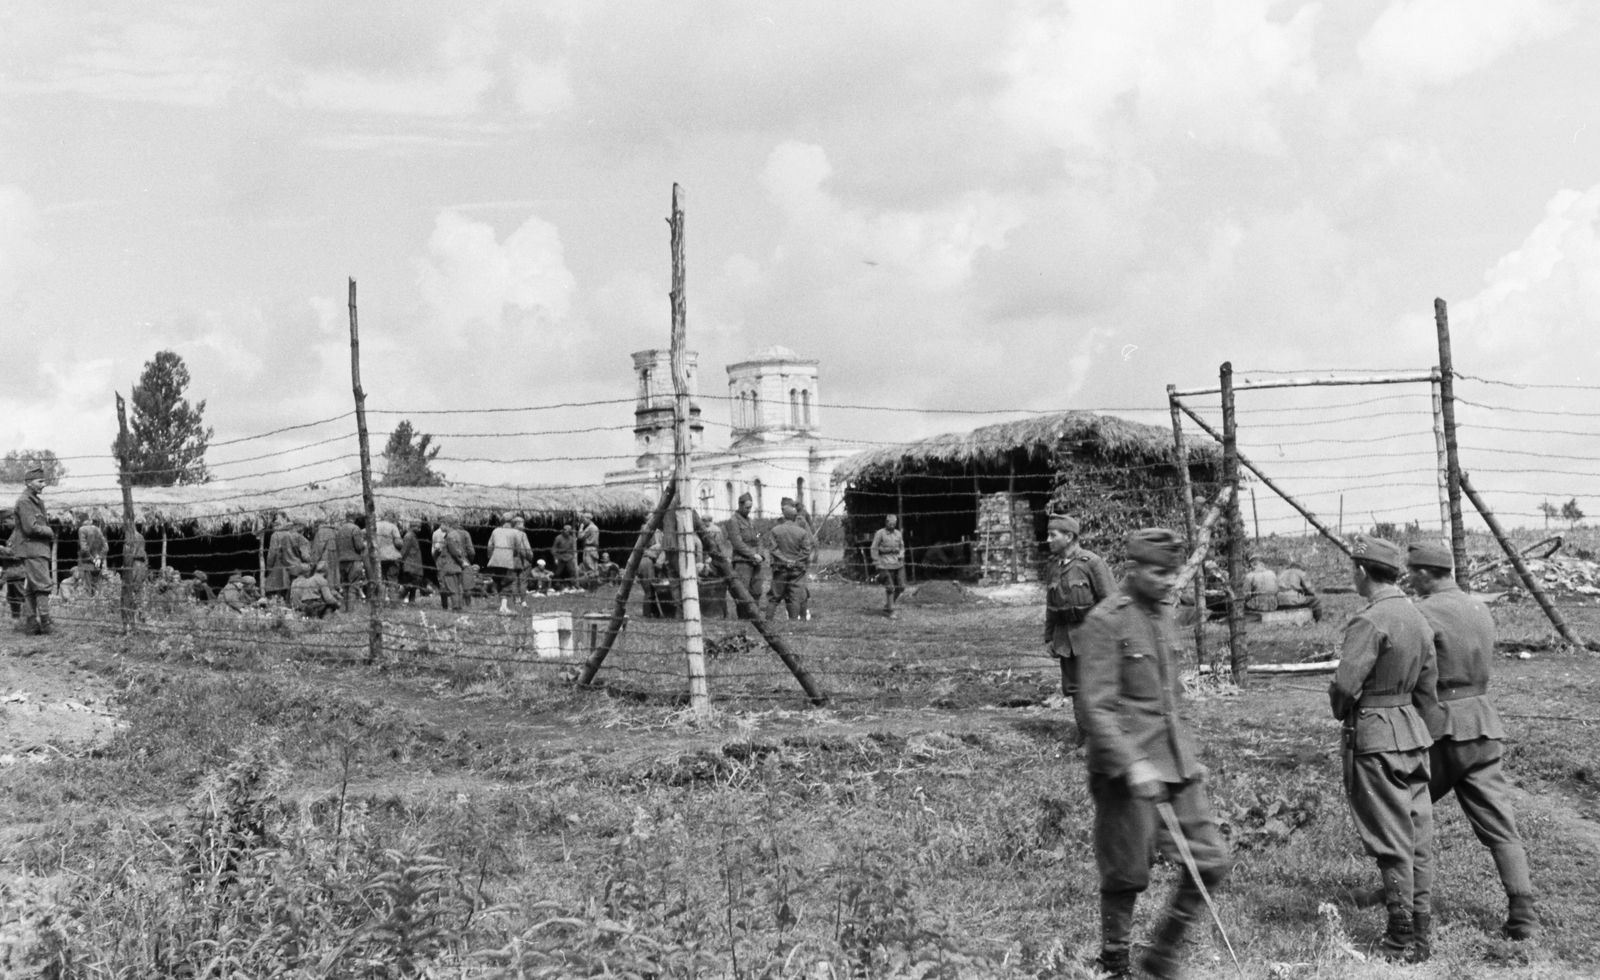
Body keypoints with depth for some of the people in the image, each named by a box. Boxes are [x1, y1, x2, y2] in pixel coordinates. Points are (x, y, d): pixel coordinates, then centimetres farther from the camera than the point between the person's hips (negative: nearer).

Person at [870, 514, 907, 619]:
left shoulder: (898, 534, 10)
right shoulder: (880, 533, -4)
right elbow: (874, 548, -3)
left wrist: (901, 555, 3)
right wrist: (877, 563, -8)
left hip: (898, 563, 5)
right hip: (886, 564, -5)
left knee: (901, 587, 3)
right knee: (890, 588, -8)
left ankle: (888, 607, 21)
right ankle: (889, 610, 3)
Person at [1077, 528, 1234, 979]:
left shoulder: (1163, 616, 13)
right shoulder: (1104, 623, -12)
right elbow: (1096, 707, -18)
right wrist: (1132, 764, -25)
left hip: (1175, 767, 8)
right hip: (1127, 773, -8)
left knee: (1212, 860, 5)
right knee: (1126, 876, 1)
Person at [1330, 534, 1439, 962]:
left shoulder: (1370, 621, -18)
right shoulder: (1418, 619, 9)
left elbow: (1345, 685, -23)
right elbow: (1427, 689, 16)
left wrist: (1341, 710, -2)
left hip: (1374, 736, -8)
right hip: (1414, 730, 8)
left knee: (1391, 841, -2)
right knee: (1417, 831, 13)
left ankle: (1403, 938, 3)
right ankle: (1423, 920, 20)